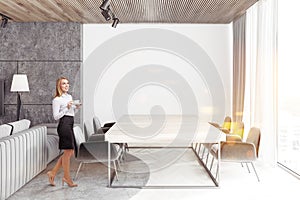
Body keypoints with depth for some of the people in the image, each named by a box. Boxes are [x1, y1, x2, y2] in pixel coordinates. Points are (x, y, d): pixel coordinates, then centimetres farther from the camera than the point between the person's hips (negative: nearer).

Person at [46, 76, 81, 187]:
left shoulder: (69, 96, 18)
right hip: (64, 125, -9)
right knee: (68, 151, -3)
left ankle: (53, 172, 21)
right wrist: (67, 108, -17)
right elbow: (56, 116, -10)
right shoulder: (57, 100, -7)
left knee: (70, 152, 11)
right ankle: (66, 177, 11)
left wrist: (76, 107, 6)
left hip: (70, 125, 9)